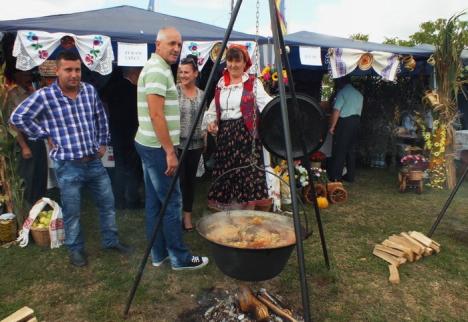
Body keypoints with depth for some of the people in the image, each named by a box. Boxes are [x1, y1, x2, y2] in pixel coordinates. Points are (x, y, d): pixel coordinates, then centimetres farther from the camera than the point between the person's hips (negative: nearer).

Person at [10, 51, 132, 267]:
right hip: (68, 166, -4)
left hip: (94, 161, 4)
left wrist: (103, 142, 13)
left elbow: (101, 118, 16)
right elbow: (17, 118, -8)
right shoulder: (44, 95, -11)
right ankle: (76, 249, 30)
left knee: (107, 203, 14)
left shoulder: (90, 91, 2)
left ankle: (111, 240, 34)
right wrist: (46, 136, -8)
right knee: (71, 212, 9)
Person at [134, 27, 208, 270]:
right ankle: (180, 258, 9)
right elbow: (156, 115, -22)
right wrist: (170, 151, -21)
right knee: (172, 202, -2)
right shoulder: (158, 70, -14)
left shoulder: (155, 67, 17)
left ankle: (159, 254, 23)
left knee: (154, 201, 13)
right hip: (158, 147, -10)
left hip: (149, 145, 10)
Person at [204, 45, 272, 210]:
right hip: (225, 135, 4)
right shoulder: (220, 83, 14)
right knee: (226, 175, 7)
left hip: (246, 134, -4)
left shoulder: (253, 82, 1)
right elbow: (214, 109, 19)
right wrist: (211, 121, 0)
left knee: (248, 173, -7)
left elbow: (265, 102, -13)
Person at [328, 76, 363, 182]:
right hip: (356, 122, 7)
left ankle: (335, 176, 2)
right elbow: (359, 111, 14)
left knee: (339, 151, -2)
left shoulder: (342, 92, -8)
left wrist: (332, 126, -12)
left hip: (344, 122, -7)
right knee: (352, 150, 12)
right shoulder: (359, 94, 15)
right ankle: (350, 176, 16)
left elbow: (336, 111, -15)